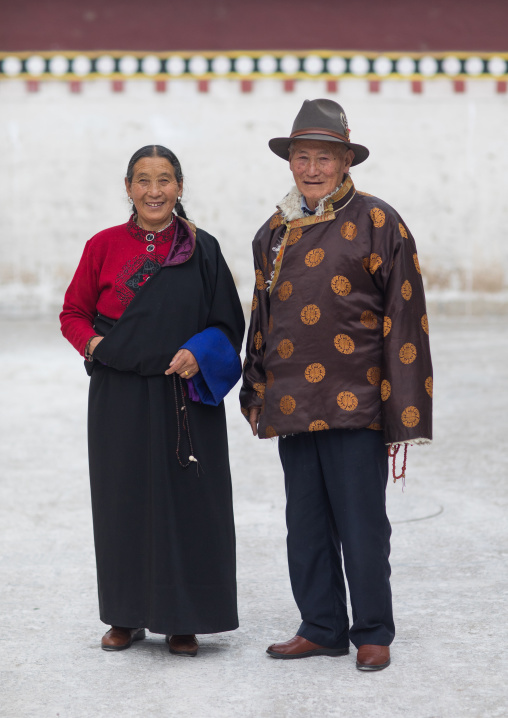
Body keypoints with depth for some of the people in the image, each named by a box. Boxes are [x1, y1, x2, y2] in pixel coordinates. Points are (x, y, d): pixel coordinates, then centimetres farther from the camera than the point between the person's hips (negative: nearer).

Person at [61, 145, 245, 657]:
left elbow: (227, 322, 6)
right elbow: (73, 313, 10)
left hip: (186, 399, 0)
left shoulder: (202, 250, 3)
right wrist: (95, 345, -9)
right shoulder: (104, 247, 3)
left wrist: (200, 352, -12)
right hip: (121, 399, 0)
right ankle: (126, 617, 18)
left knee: (186, 501, 1)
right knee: (124, 501, 5)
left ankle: (182, 621, 11)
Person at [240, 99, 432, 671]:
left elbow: (405, 322, -5)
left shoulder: (378, 224, -3)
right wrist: (255, 394, 18)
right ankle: (322, 628, 23)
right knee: (306, 526, 10)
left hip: (355, 406, -5)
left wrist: (403, 412, -9)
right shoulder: (273, 233, 13)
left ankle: (373, 634, 13)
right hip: (293, 405, 5)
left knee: (361, 526, 0)